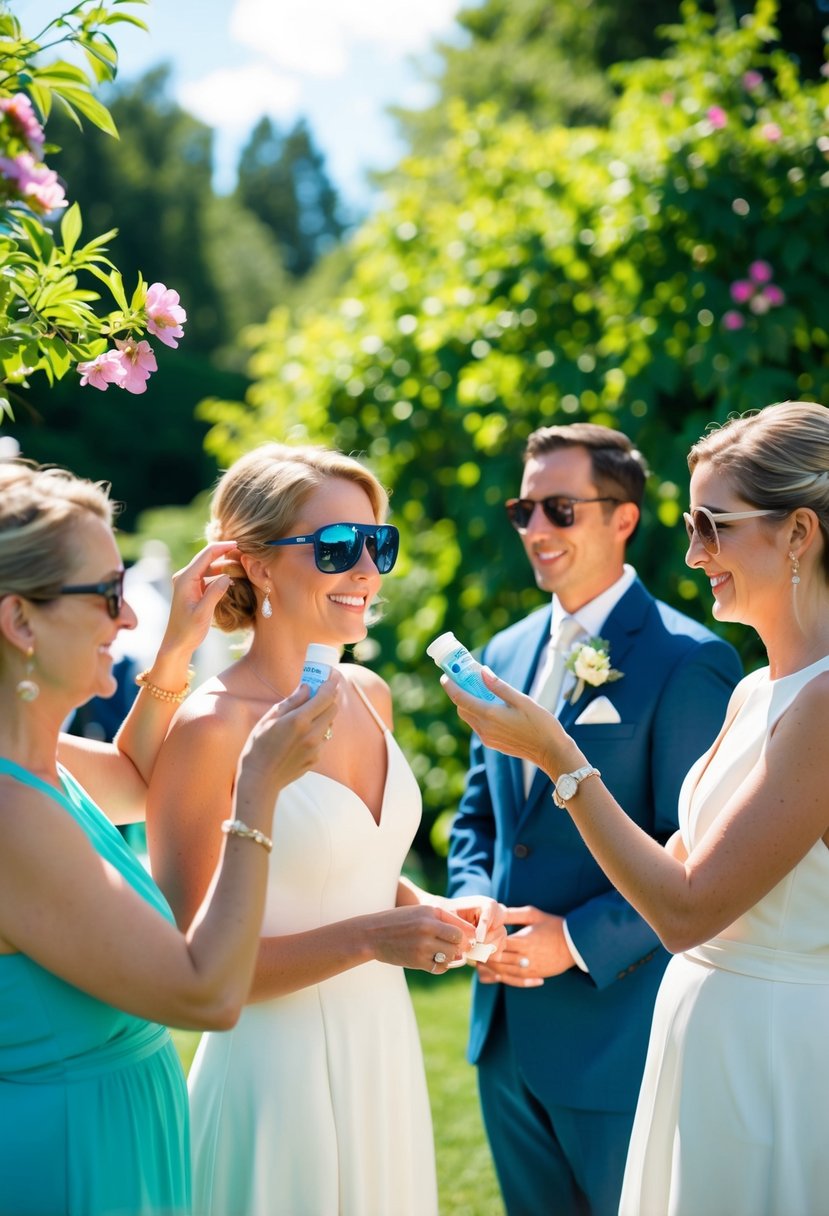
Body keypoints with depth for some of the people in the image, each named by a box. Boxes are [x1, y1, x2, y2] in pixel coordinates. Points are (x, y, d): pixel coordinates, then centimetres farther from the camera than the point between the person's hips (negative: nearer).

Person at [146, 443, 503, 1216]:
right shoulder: (209, 730, -17)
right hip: (278, 1070, -7)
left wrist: (430, 911, 0)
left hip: (387, 1054, 7)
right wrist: (364, 938, -24)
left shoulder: (369, 696, 4)